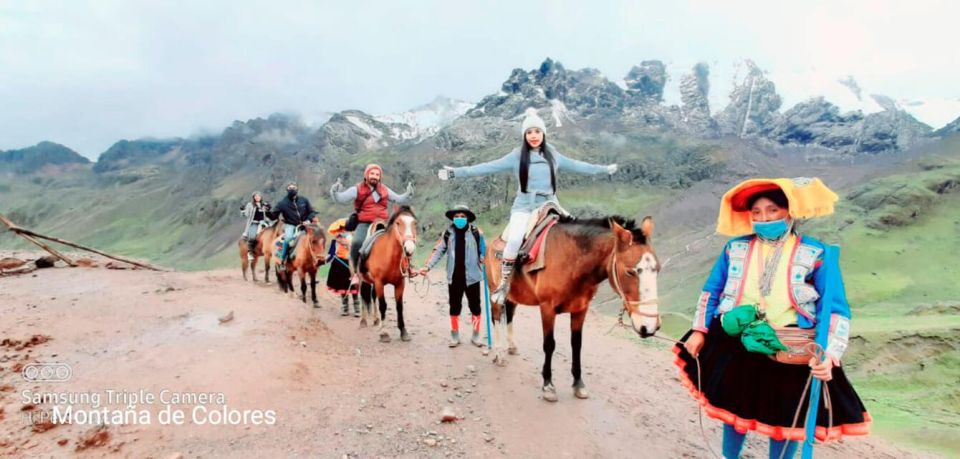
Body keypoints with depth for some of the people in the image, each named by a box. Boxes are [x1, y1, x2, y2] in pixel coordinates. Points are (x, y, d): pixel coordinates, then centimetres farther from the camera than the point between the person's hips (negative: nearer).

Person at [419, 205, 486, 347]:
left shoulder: (476, 233, -6)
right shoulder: (448, 233, 0)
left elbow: (483, 253, -2)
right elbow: (438, 251, -4)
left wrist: (486, 271, -14)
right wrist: (428, 266, -16)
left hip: (472, 276, -1)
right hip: (454, 277, 2)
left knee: (475, 306, 10)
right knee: (454, 307, 12)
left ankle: (476, 336, 25)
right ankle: (455, 336, 26)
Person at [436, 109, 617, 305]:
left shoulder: (553, 155, 9)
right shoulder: (517, 156, -1)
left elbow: (576, 166, 19)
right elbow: (489, 167, -6)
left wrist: (604, 169, 24)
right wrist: (456, 172, -13)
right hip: (524, 206, -3)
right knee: (515, 240, -26)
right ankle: (504, 282, -9)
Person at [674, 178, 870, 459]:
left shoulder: (816, 255, -10)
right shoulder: (736, 248, -1)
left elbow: (835, 310, -11)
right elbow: (711, 291, 9)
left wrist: (829, 355, -24)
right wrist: (699, 331, 3)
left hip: (790, 354, -2)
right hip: (736, 347, 3)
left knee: (785, 420, 14)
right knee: (733, 409, 21)